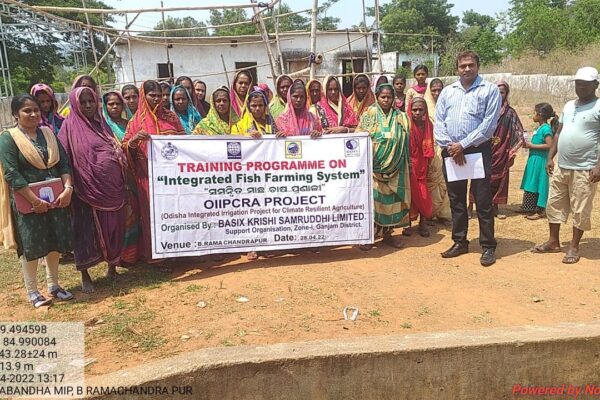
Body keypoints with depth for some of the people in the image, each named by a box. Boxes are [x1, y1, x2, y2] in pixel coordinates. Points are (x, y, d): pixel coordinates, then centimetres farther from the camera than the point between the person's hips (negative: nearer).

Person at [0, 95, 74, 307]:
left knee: (55, 242, 11)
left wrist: (67, 188, -12)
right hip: (28, 202, -5)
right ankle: (32, 291, 18)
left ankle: (53, 285, 27)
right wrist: (35, 200, -20)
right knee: (31, 245, 3)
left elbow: (64, 163, 4)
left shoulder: (48, 133, 8)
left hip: (56, 197, 5)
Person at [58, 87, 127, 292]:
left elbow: (117, 152, 17)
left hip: (112, 187, 5)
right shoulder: (70, 127, -3)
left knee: (113, 227, 12)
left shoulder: (101, 123, 13)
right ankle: (84, 275, 16)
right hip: (88, 189, -5)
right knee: (87, 230, 3)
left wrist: (120, 183, 11)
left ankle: (113, 266, 29)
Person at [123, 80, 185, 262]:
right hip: (148, 175, -2)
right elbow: (125, 147, -2)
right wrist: (134, 140, -22)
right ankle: (155, 255, 10)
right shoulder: (136, 120, 4)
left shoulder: (171, 116, 10)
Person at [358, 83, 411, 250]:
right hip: (374, 165, -2)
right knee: (372, 197, -4)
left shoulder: (400, 117, 8)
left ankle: (387, 233, 18)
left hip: (394, 166, 3)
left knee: (391, 197, 6)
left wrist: (407, 164, 6)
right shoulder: (369, 115, 1)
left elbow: (405, 143, 10)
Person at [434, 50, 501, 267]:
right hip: (451, 152, 4)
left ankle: (488, 247, 10)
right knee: (456, 200, 11)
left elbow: (489, 124, -10)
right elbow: (438, 122, 6)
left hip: (479, 151, -4)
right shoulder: (447, 92, 12)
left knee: (483, 201, 0)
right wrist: (449, 146, -9)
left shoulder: (490, 90, 0)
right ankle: (459, 242, 23)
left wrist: (463, 145, -14)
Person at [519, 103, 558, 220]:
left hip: (540, 161, -9)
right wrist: (528, 144, 4)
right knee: (532, 184, 13)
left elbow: (550, 145, -23)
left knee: (538, 184, -3)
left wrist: (532, 146, -19)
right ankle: (530, 208, 22)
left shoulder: (546, 128, -15)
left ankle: (540, 211, 5)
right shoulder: (540, 128, 11)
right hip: (534, 159, 9)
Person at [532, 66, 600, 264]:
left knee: (580, 211, 2)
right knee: (554, 205, 12)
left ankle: (574, 247, 15)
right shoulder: (569, 106, 14)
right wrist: (550, 157, 11)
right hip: (561, 167, 7)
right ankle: (553, 242, 24)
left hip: (584, 170, -6)